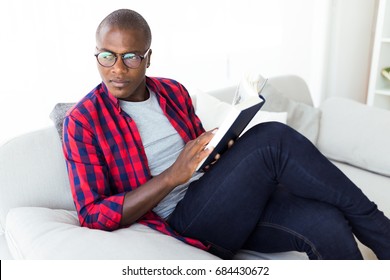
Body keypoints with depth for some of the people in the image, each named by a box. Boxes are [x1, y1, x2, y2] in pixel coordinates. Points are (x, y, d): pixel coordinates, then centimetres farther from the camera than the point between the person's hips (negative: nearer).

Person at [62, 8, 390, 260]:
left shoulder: (174, 91, 11)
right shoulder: (82, 122, -5)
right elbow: (93, 216, -10)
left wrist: (225, 150, -5)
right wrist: (172, 176, -20)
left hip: (226, 203, 6)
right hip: (181, 222, -5)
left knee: (324, 222, -24)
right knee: (273, 140, -25)